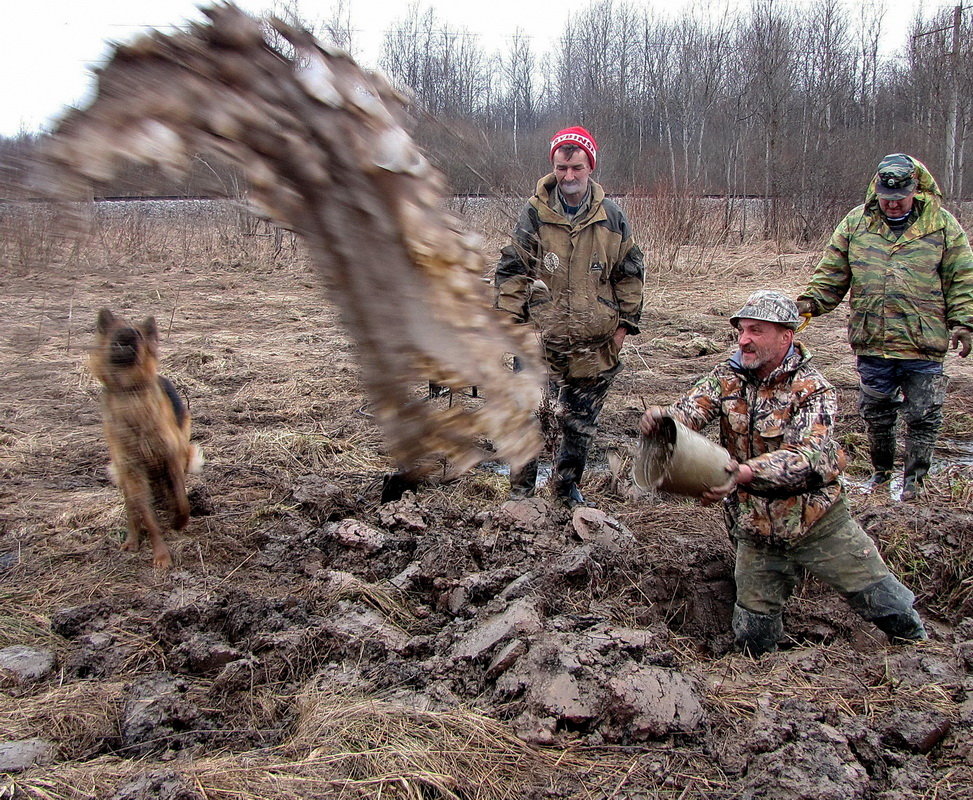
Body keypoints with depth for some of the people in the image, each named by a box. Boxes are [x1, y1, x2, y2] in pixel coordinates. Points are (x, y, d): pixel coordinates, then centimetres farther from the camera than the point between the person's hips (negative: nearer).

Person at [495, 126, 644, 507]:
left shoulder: (612, 217, 4)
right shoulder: (535, 214, -1)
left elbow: (630, 274, 10)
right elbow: (511, 270, 0)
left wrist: (625, 323, 5)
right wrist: (511, 319, -7)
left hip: (594, 343, 2)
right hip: (541, 338, -2)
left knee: (582, 421, 12)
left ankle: (567, 484, 29)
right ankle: (521, 488, 12)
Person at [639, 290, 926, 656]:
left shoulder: (813, 390, -14)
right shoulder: (727, 378, -1)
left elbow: (810, 455, -31)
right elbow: (689, 411, -18)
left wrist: (744, 473, -48)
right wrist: (661, 416, -43)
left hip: (819, 525, -3)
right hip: (755, 534, 3)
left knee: (888, 606, 8)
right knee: (752, 638, 10)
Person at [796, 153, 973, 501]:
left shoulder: (942, 225, 2)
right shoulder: (855, 224, 5)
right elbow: (831, 274, 9)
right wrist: (810, 302, -6)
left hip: (923, 345, -1)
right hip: (871, 344, 2)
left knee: (922, 417, 5)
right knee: (875, 413, 13)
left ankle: (914, 478, 22)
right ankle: (881, 470, 33)